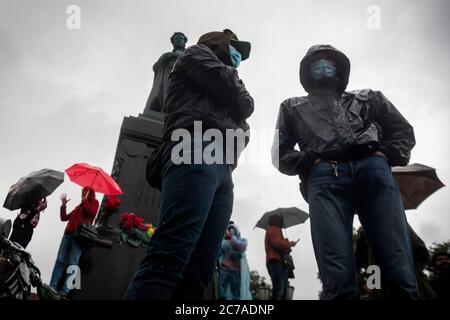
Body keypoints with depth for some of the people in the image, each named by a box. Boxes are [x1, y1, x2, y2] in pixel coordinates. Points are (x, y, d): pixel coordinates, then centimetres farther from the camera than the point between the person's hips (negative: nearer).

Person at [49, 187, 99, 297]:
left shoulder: (94, 202, 12)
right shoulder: (78, 206, 29)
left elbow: (91, 212, -10)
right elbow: (64, 217, 27)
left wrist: (85, 200, 0)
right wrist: (63, 205, 18)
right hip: (68, 234, 6)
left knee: (72, 263, -11)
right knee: (60, 260, -4)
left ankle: (64, 291, -14)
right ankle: (52, 288, -5)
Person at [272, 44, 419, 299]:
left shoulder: (367, 98, 37)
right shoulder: (293, 107, 33)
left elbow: (403, 130, 29)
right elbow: (280, 153, 22)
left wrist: (387, 155, 6)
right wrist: (309, 162, 1)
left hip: (373, 168, 1)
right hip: (324, 177, -1)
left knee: (400, 269, -15)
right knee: (338, 276, -18)